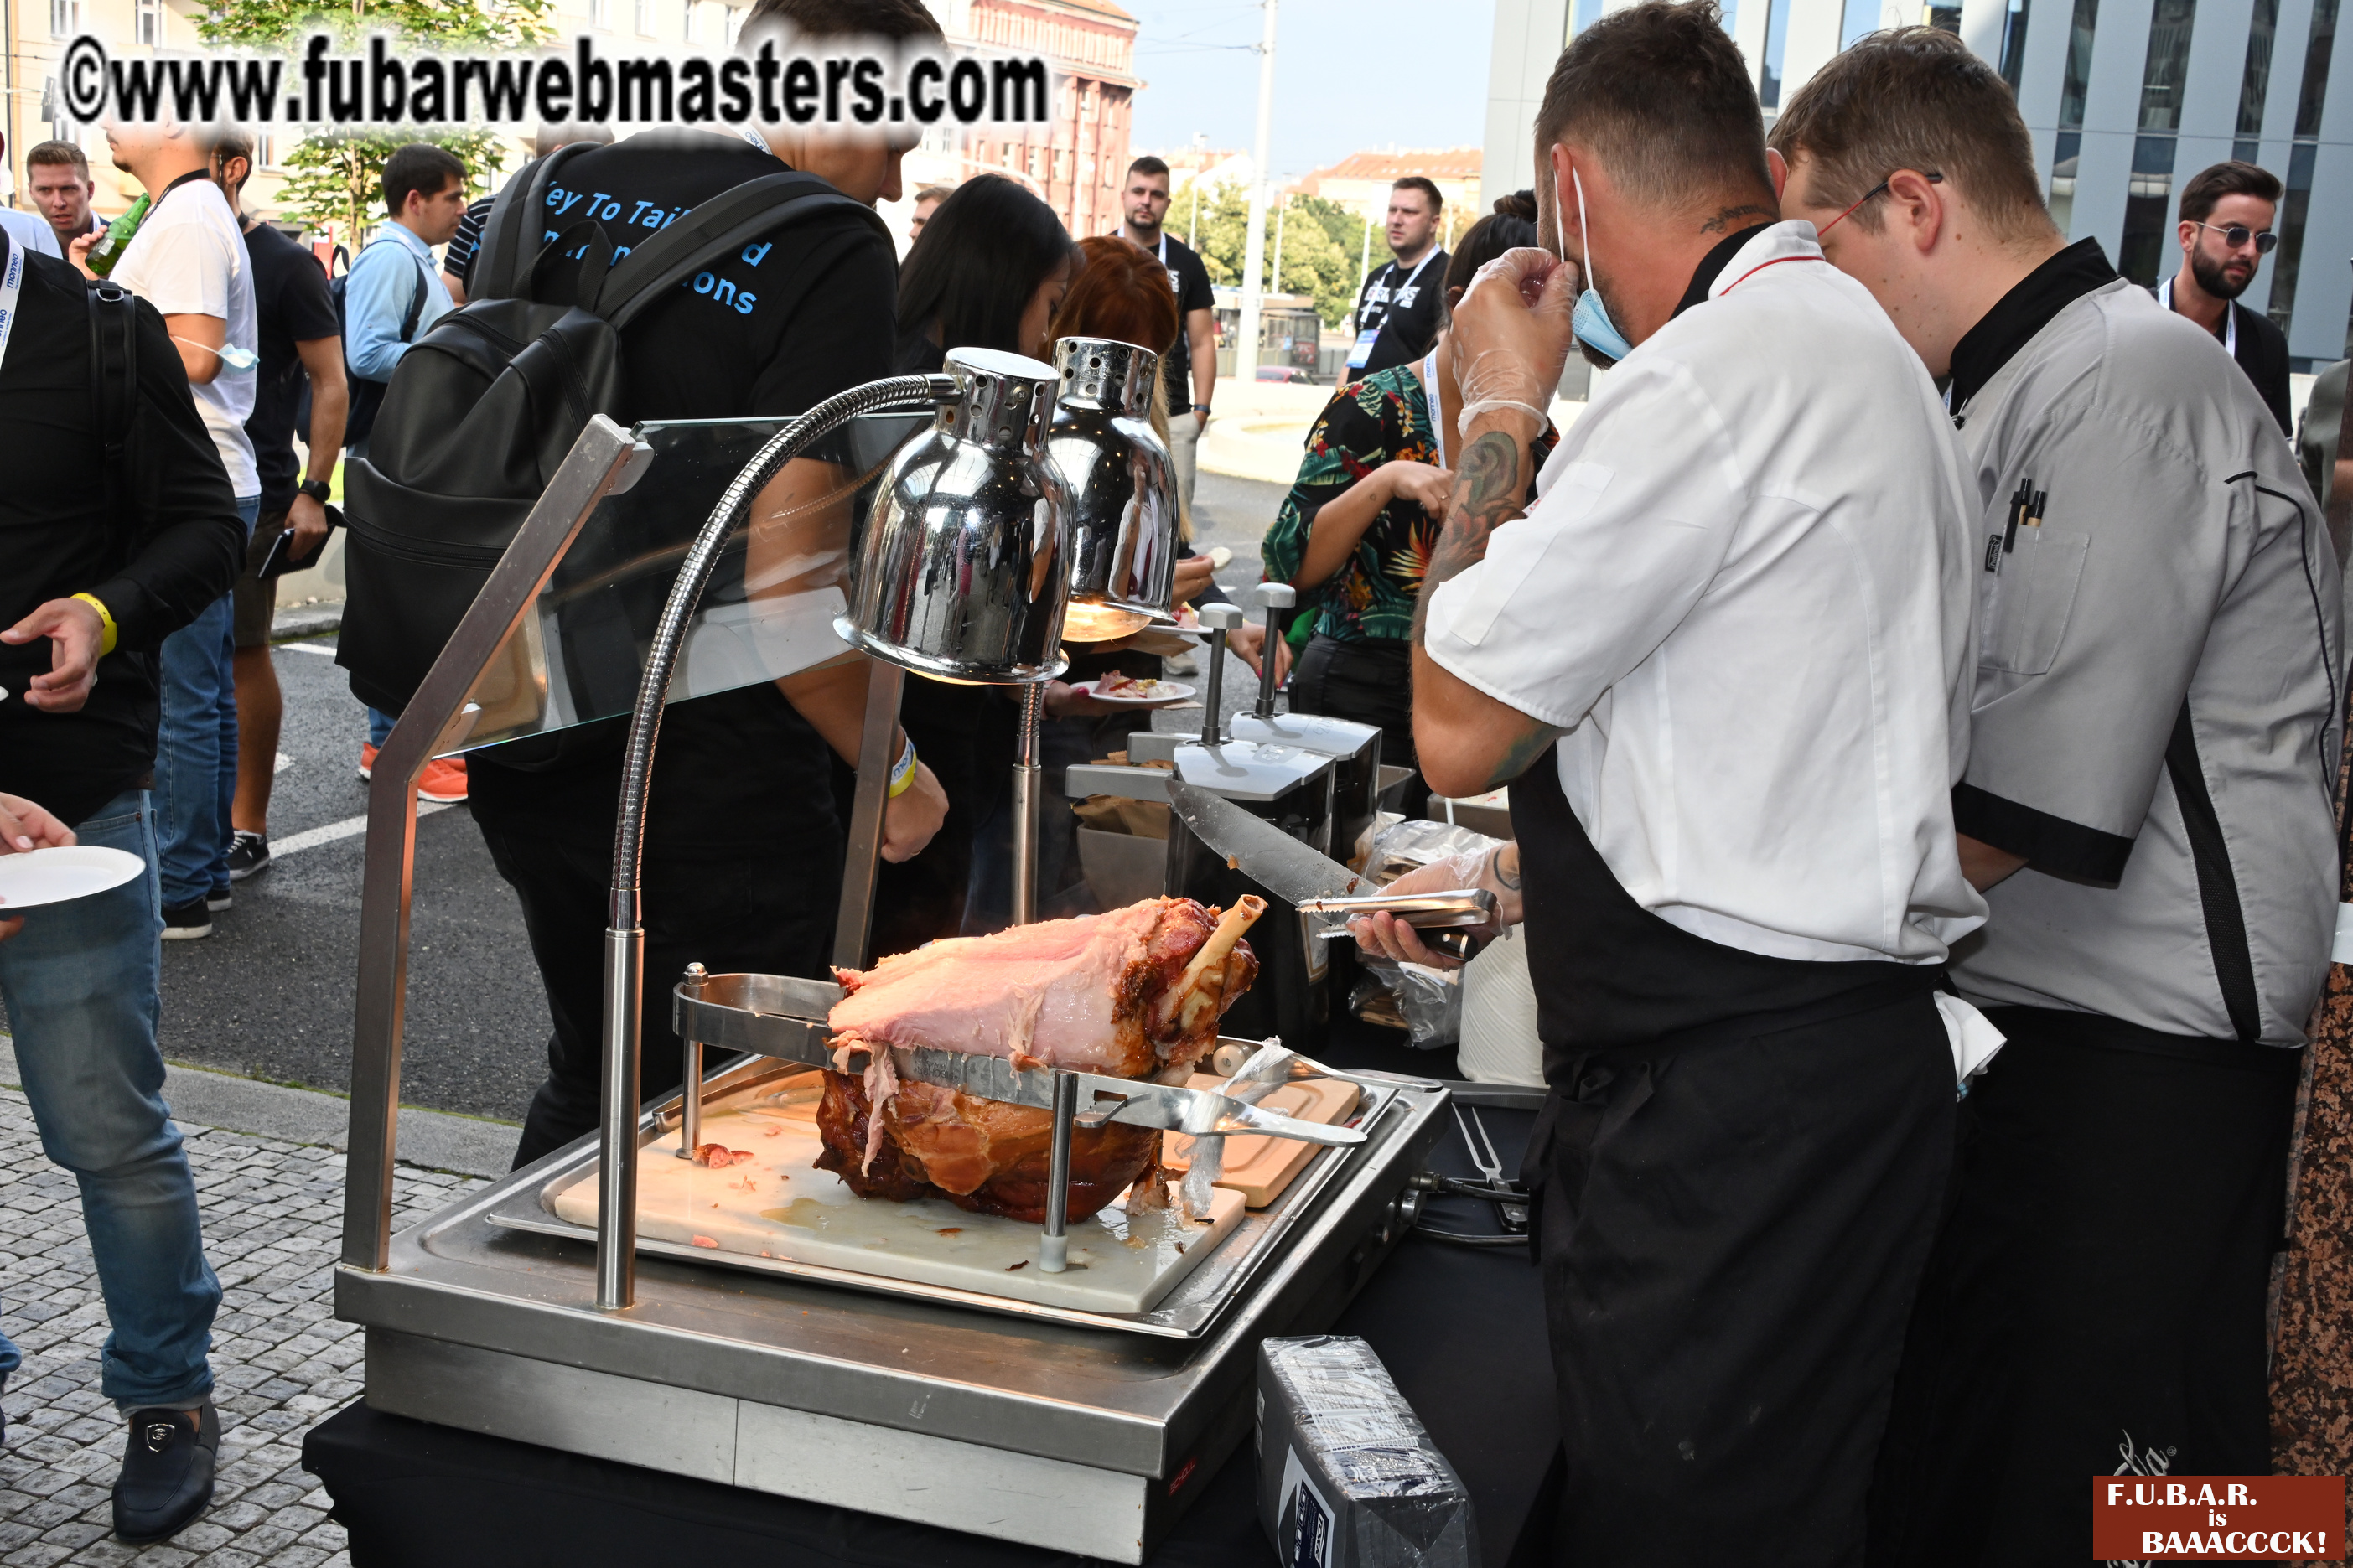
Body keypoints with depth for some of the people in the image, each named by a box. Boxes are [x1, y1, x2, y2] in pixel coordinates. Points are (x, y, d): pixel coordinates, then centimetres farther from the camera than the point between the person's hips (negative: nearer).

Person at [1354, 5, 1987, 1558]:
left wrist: (1501, 413, -3)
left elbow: (1459, 727, -13)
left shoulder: (1715, 373, -17)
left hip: (1732, 1111, -10)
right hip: (1825, 1061, 10)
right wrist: (1511, 877, 23)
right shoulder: (1853, 344, 16)